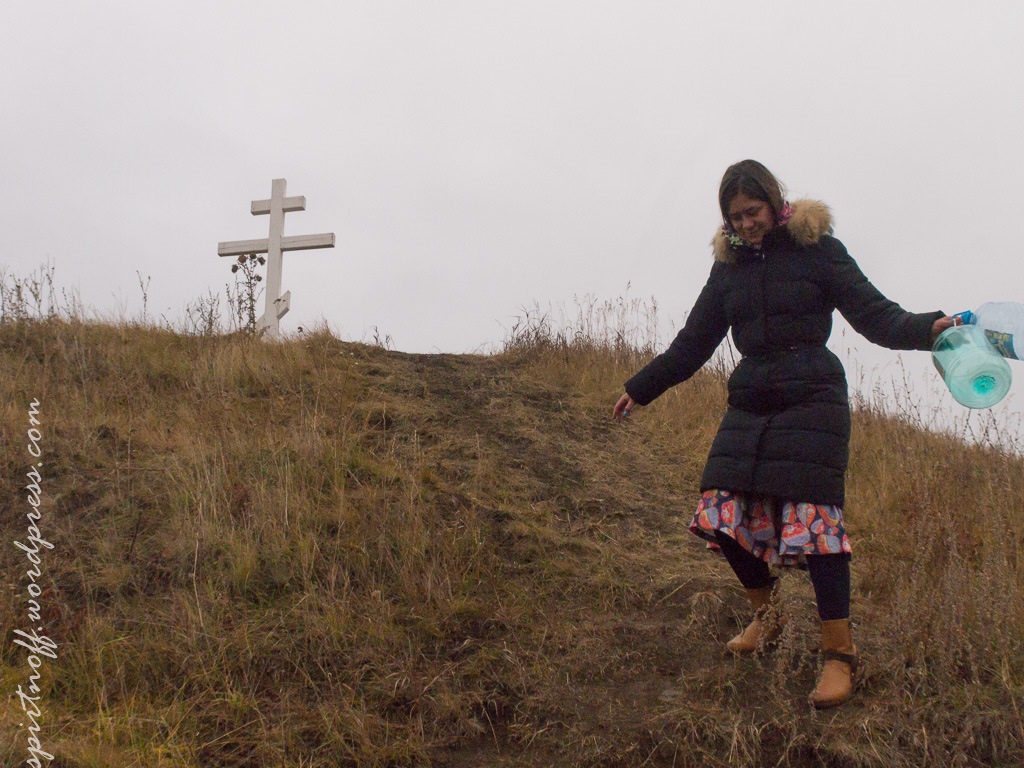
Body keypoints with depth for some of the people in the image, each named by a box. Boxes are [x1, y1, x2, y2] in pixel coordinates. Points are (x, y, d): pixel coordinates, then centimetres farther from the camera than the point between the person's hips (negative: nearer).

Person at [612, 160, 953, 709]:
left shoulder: (817, 250, 0)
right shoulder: (729, 266, 14)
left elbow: (874, 313, -6)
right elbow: (693, 342, 21)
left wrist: (926, 328, -25)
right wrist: (640, 389, 23)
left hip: (811, 400, -5)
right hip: (750, 402, 5)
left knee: (813, 518, -13)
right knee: (723, 514, -3)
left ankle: (840, 653, -3)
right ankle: (766, 613, 22)